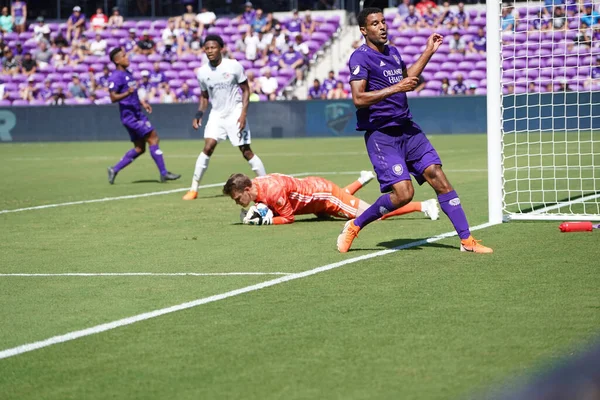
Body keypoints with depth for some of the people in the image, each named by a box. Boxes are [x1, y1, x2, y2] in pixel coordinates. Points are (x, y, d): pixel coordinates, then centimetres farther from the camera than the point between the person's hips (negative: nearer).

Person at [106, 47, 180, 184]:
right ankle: (163, 173, -8)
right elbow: (113, 97, -20)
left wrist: (142, 103, 21)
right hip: (130, 115, -10)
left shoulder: (128, 74, 17)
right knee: (153, 138, -11)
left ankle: (114, 170, 15)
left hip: (137, 114, 10)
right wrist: (127, 93, -35)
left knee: (139, 148, 10)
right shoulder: (116, 76, -13)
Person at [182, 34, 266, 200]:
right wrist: (199, 114, -2)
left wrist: (243, 113, -12)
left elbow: (246, 90, -3)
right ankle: (193, 189, -10)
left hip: (235, 114, -2)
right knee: (208, 148, -15)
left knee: (246, 151, -3)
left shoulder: (234, 66, -11)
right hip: (216, 115, 2)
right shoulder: (202, 72, -1)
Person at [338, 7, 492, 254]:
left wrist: (428, 52, 28)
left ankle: (467, 240, 2)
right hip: (380, 134, -7)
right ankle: (354, 227, 4)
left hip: (407, 129, 7)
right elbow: (358, 99, -21)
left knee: (439, 179, -3)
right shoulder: (361, 57, -10)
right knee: (403, 193, -17)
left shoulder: (393, 53, 14)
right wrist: (395, 88, -24)